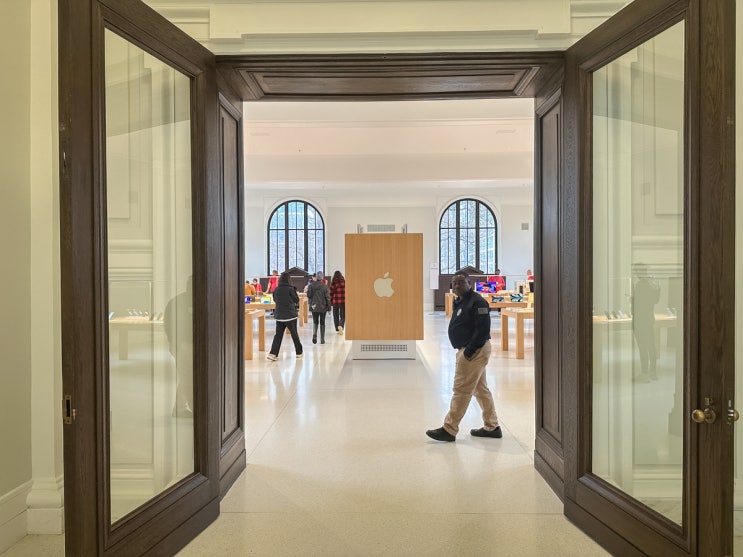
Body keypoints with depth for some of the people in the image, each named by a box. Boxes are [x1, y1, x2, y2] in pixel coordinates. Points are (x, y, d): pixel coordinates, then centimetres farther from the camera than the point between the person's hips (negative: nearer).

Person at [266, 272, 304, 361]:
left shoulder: (276, 289, 0)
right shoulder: (290, 289, -13)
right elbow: (296, 300, -3)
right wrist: (294, 291, 7)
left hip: (279, 315, 4)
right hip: (290, 315, -4)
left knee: (278, 334, 6)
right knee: (294, 334, 8)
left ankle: (273, 353, -3)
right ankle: (299, 353, 19)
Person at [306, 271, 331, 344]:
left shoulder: (311, 285, -6)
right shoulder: (325, 286, -9)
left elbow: (308, 296, -3)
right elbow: (328, 298, -6)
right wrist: (329, 308, 2)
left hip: (314, 307, 1)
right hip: (323, 307, -1)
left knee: (315, 322, 15)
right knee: (322, 323, 9)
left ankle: (314, 334, -12)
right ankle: (322, 340, 11)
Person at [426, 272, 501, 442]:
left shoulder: (477, 302, -17)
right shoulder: (460, 302, 14)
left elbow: (483, 330, -23)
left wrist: (468, 352, -22)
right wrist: (463, 351, 10)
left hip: (474, 351, -11)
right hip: (467, 350, 11)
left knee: (461, 390, -5)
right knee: (481, 389, 16)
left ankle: (449, 430, 2)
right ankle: (492, 427, 26)